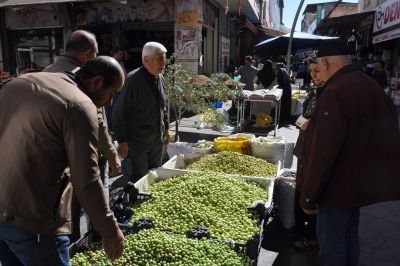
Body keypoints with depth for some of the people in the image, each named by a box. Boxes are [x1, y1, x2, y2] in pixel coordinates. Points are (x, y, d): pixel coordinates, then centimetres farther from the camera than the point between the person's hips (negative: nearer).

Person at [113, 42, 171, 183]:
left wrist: (166, 128, 18)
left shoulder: (160, 78, 5)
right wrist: (122, 141, -15)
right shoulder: (133, 79, -18)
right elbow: (119, 113, -16)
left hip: (157, 139, 7)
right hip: (137, 141, -7)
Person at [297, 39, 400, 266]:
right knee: (349, 233, 24)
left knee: (331, 241, 8)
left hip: (341, 186, -9)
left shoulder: (335, 92, -23)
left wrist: (309, 196, -17)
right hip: (366, 179, 9)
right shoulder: (371, 85, 6)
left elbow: (323, 152, -26)